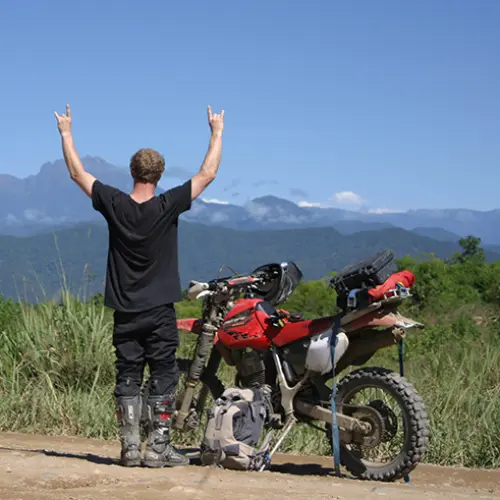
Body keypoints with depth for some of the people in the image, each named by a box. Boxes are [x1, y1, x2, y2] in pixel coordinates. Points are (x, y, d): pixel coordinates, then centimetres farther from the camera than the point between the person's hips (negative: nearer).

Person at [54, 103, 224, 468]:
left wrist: (66, 133, 20)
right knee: (163, 378, 3)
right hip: (160, 313, -3)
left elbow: (78, 173, 8)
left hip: (125, 313, 3)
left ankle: (130, 447, 7)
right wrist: (217, 132, 8)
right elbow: (207, 174, -3)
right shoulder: (168, 206, -11)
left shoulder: (114, 204, -5)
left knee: (128, 378, 8)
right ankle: (158, 447, 2)